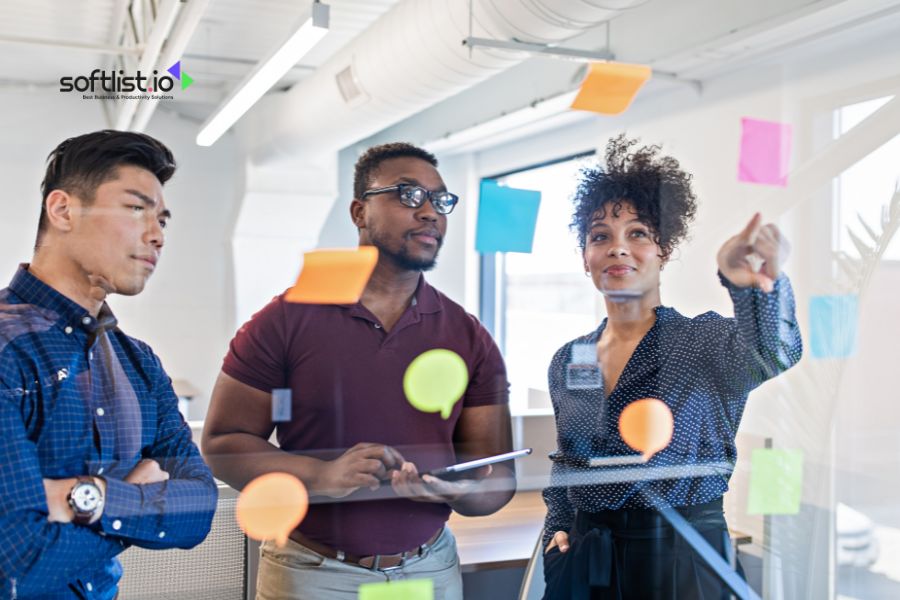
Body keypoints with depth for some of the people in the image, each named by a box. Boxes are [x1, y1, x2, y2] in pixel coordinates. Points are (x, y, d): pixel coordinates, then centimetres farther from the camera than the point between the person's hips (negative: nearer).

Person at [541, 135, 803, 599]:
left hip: (683, 561, -3)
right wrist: (558, 528, 2)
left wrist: (751, 285, -51)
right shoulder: (566, 362, 4)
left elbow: (771, 355, -32)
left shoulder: (704, 340, -9)